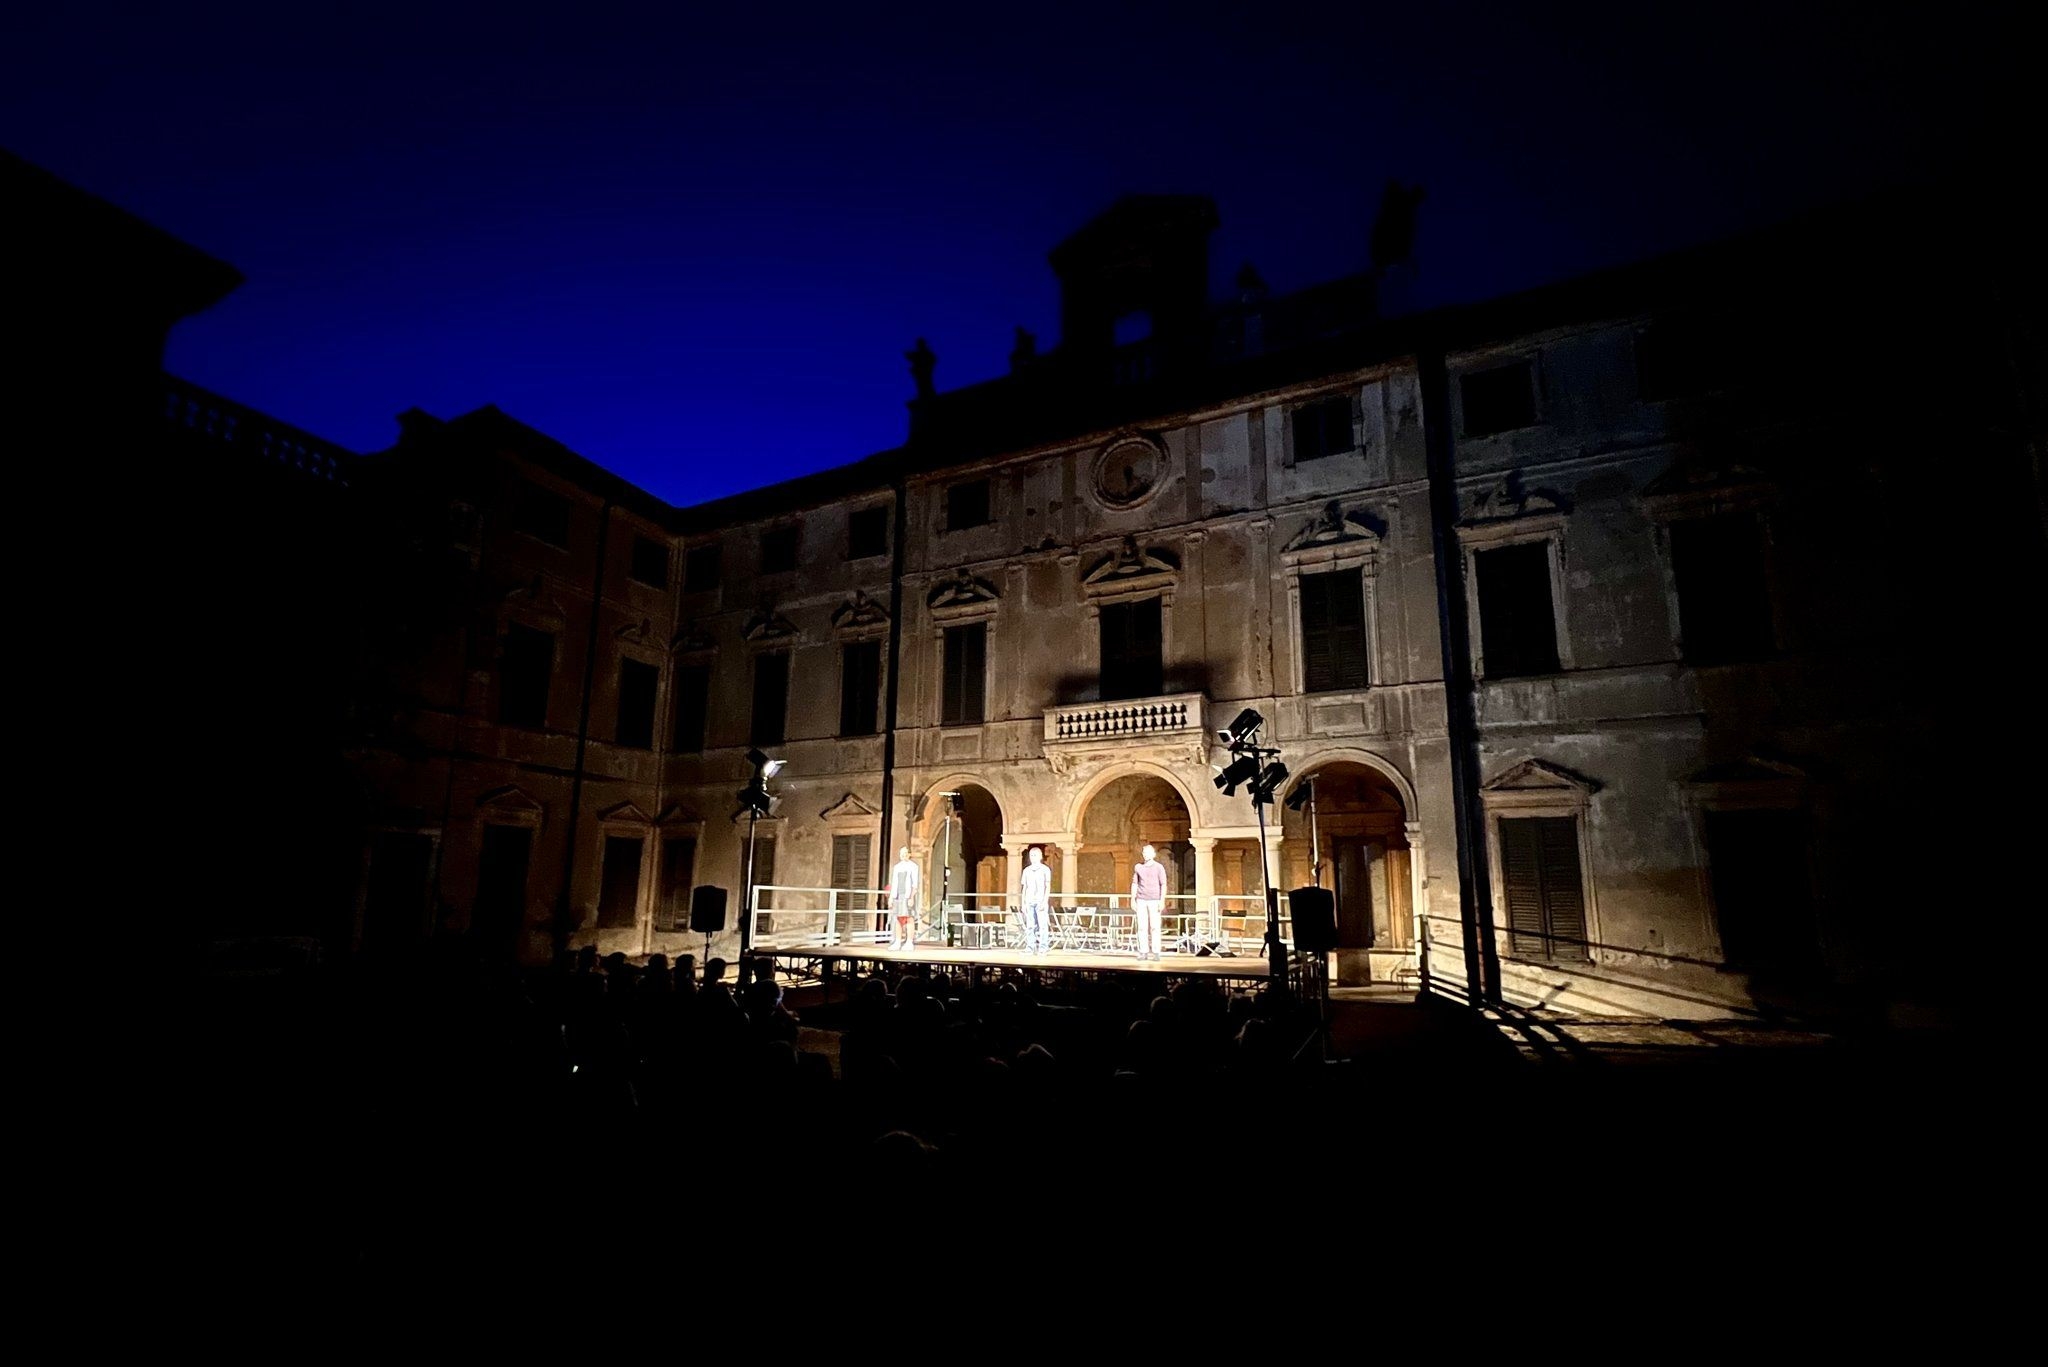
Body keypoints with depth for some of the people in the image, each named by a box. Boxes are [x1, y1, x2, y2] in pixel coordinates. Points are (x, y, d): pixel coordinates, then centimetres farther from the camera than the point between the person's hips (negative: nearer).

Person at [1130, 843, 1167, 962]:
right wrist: (1132, 900, 4)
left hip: (1154, 901, -3)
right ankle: (1143, 952, 6)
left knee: (1154, 927, -4)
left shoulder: (1159, 867, -2)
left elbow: (1163, 885, -5)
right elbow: (1134, 884, 9)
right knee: (1142, 927, 1)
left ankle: (1156, 953, 0)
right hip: (1141, 900, 3)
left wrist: (1162, 901, -13)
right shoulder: (1138, 867, 7)